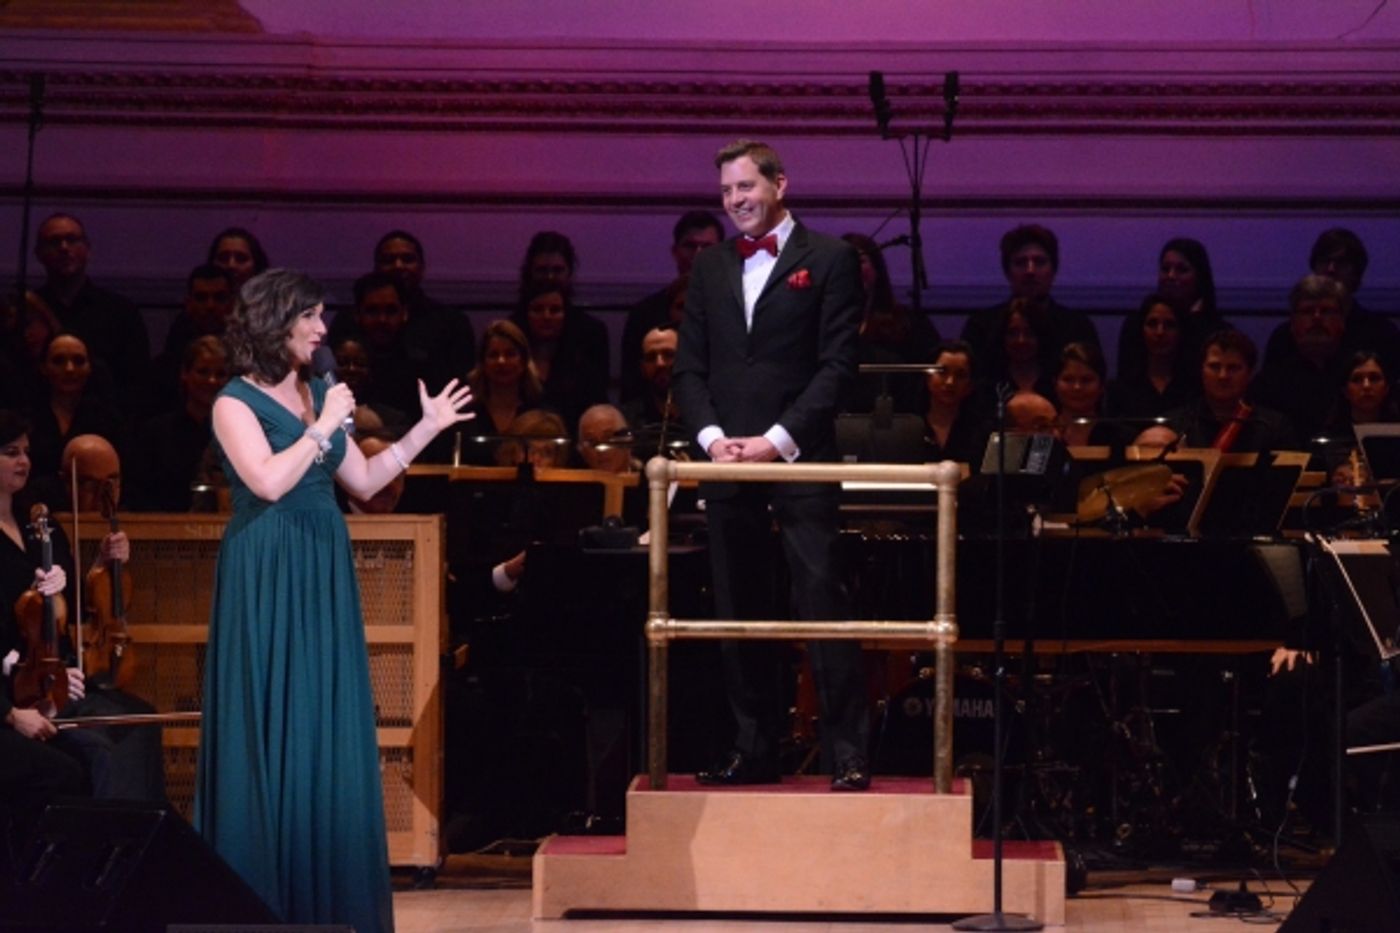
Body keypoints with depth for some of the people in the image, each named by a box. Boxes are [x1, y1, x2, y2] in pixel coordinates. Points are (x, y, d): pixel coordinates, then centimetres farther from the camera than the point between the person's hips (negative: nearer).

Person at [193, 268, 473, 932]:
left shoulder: (317, 393, 13)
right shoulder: (237, 402, -7)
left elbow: (363, 482, 14)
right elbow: (269, 481, -21)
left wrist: (427, 429, 11)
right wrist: (326, 426, -14)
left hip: (323, 577, 7)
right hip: (268, 579, -7)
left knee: (329, 728, 6)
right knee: (273, 729, -4)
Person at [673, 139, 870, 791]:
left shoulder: (828, 259, 1)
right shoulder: (710, 267, 16)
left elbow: (838, 364, -5)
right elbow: (689, 367, 13)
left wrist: (776, 440, -12)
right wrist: (712, 437, -5)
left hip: (800, 461, -5)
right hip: (727, 459, 5)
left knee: (821, 603, -9)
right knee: (739, 613, 6)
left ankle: (847, 754, -9)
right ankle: (754, 749, 12)